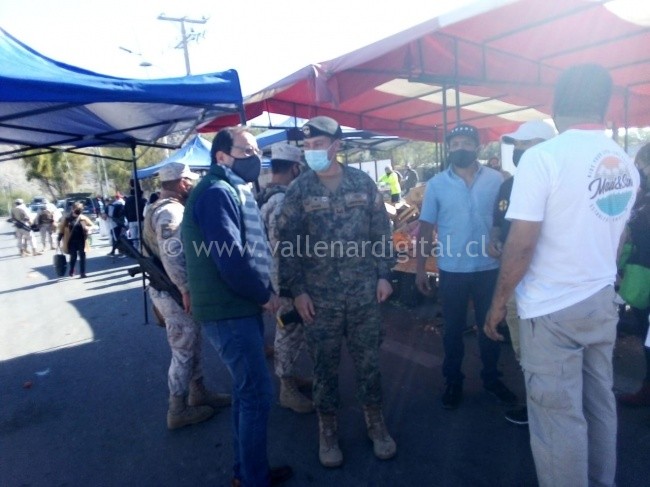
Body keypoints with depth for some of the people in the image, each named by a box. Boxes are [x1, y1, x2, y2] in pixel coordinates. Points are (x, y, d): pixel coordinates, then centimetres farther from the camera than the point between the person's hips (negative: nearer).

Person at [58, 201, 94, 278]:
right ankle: (71, 271, 30)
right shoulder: (67, 219, 0)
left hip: (81, 241, 0)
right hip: (72, 241, 0)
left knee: (82, 256, 1)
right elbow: (61, 229, 5)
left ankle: (82, 273, 8)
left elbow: (91, 226, 8)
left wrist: (87, 228, -14)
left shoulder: (83, 218, 1)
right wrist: (59, 239, 4)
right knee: (73, 256, 7)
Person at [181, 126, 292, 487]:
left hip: (241, 307, 10)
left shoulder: (234, 190, 16)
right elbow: (231, 258, -26)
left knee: (247, 389, 18)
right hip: (229, 311, -10)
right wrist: (265, 295, -12)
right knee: (257, 393, -2)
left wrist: (262, 293, 3)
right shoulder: (217, 193, -17)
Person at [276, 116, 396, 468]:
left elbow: (380, 231, 6)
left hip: (364, 291, 1)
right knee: (324, 366, 10)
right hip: (319, 296, -1)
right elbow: (287, 244, -3)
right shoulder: (298, 190, -3)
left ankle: (376, 424, 33)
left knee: (368, 360, 12)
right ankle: (328, 431, 30)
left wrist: (383, 274, 1)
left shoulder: (362, 182, 1)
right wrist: (296, 290, -8)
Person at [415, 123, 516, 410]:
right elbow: (425, 229, 0)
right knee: (453, 329, 13)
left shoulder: (496, 180, -1)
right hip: (452, 270, -1)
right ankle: (453, 381, 30)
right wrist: (420, 268, -2)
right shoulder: (436, 184, -2)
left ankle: (491, 378, 36)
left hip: (489, 268, 1)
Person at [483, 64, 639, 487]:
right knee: (599, 402, 19)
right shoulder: (626, 164, 6)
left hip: (552, 308, -7)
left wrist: (498, 303, -7)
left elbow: (521, 246, -19)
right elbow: (615, 237, 16)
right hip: (602, 301, 7)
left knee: (559, 413, 4)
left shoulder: (544, 156, -16)